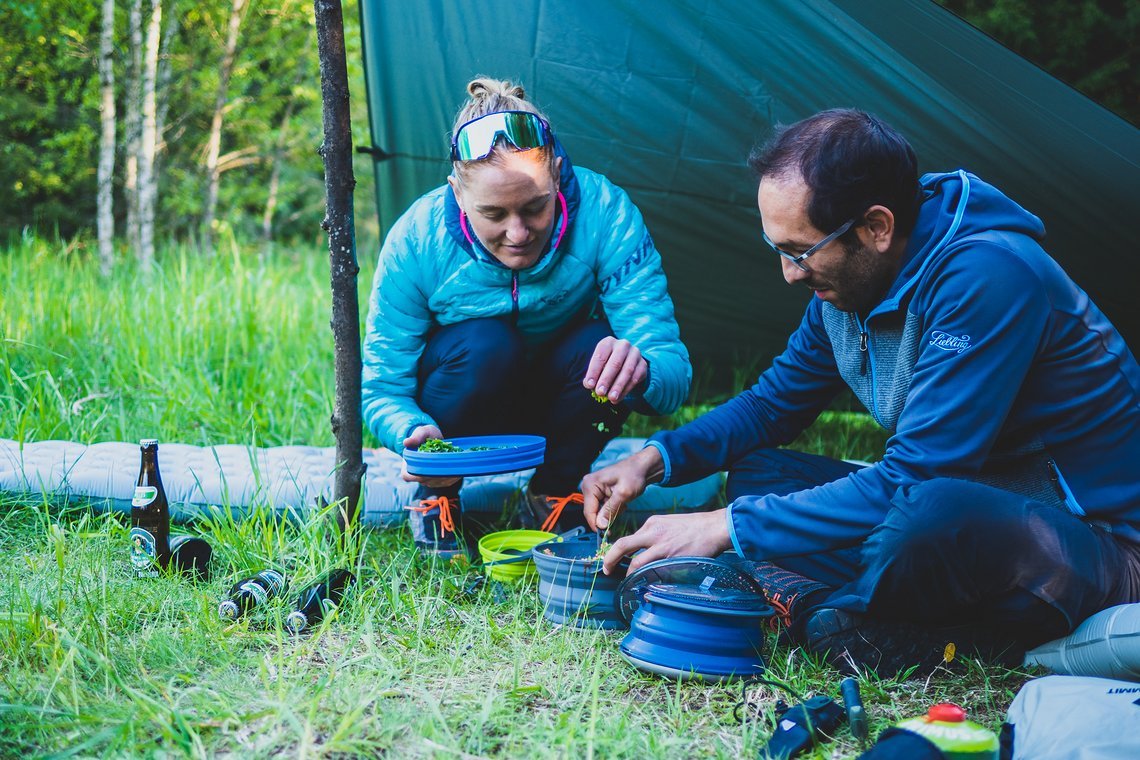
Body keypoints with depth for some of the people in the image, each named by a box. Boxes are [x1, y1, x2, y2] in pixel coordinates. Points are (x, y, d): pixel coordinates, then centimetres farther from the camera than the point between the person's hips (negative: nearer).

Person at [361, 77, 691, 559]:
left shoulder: (604, 213, -29)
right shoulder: (415, 242, -28)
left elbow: (672, 366, -32)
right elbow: (380, 387, -19)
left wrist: (641, 369, -58)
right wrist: (415, 431, -43)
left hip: (555, 404, 1)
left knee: (601, 345, -32)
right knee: (485, 344, -34)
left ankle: (552, 494, -3)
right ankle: (436, 497, -7)